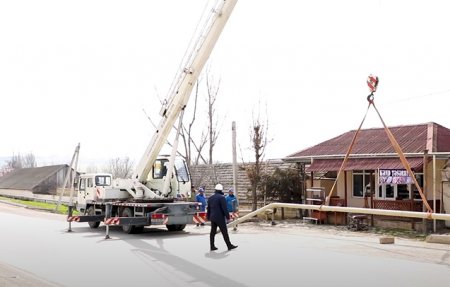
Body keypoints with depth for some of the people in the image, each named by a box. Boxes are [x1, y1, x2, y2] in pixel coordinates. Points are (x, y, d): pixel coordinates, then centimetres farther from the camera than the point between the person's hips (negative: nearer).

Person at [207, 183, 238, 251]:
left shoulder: (210, 198, 10)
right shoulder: (221, 197, -13)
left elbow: (208, 208, 16)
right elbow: (224, 208, -16)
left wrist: (208, 217, 23)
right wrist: (227, 216, -10)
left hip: (212, 218, 7)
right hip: (220, 218, -7)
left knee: (213, 232, 8)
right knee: (224, 232, 0)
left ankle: (212, 246, 9)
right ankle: (229, 246, 6)